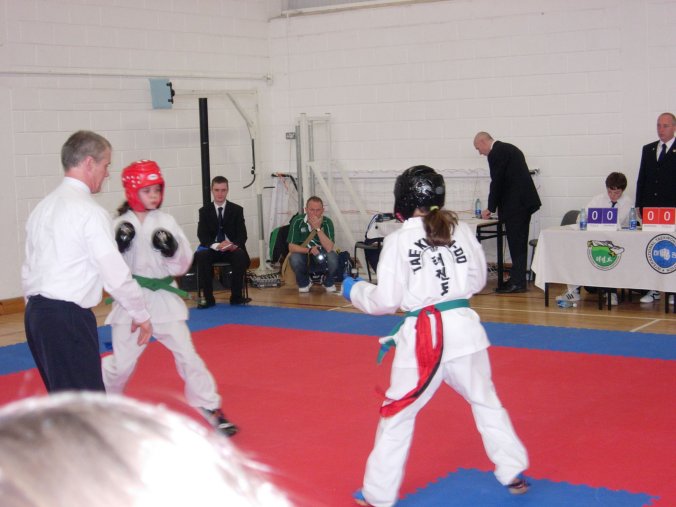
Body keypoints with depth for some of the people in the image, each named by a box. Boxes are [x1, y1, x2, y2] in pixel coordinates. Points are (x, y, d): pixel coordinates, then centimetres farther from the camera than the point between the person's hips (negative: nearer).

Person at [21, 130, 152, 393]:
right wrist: (141, 315, 0)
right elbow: (115, 274, -13)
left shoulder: (43, 206, 13)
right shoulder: (90, 211, -13)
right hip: (67, 318, -9)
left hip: (36, 313, 9)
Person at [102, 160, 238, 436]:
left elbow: (181, 265, -1)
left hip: (164, 298, 1)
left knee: (187, 354, 0)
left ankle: (212, 410, 11)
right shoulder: (121, 224, -5)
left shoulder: (166, 222, -1)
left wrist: (171, 250, -21)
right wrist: (119, 245, -23)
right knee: (121, 361, 9)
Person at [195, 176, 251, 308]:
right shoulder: (204, 211, 5)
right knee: (201, 255, -32)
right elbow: (202, 236, -5)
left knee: (240, 255, -33)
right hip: (212, 249, 0)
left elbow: (242, 234, -1)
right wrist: (216, 245, -26)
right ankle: (208, 298, -24)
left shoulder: (237, 210, 5)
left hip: (232, 248, 0)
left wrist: (235, 245, -25)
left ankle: (236, 296, -21)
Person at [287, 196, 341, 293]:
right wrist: (309, 250, -30)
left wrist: (318, 228, -33)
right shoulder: (297, 221, -15)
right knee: (294, 258, -32)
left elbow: (329, 248, -27)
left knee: (333, 257, -31)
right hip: (304, 254, 0)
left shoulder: (327, 222, -16)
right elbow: (291, 247, -15)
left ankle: (329, 284, 1)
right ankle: (304, 284, 0)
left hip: (322, 257, 0)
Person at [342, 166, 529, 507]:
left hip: (424, 336, -4)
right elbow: (478, 279, 14)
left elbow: (386, 300, -8)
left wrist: (355, 290, 9)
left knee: (397, 415, 9)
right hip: (464, 326, 4)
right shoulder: (460, 230, 4)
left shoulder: (398, 241, -9)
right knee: (486, 402, 23)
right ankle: (513, 473, 30)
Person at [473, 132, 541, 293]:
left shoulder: (496, 153, -11)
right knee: (519, 243, 13)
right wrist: (495, 206, 22)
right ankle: (518, 279, 18)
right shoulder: (509, 148, 19)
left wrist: (491, 208, -3)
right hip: (524, 201, 10)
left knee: (516, 244, -6)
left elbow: (497, 182, -14)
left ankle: (517, 282, -4)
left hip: (515, 205, -10)